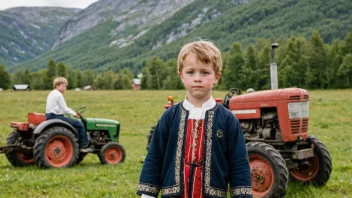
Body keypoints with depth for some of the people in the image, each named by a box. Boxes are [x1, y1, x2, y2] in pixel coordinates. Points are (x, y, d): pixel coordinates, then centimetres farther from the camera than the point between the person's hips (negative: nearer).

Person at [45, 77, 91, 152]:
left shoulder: (51, 94, 17)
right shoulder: (59, 95, -14)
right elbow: (65, 109, -15)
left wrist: (73, 112, 16)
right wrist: (74, 113, 0)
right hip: (56, 117, -11)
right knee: (80, 124, -10)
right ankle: (84, 145, -2)